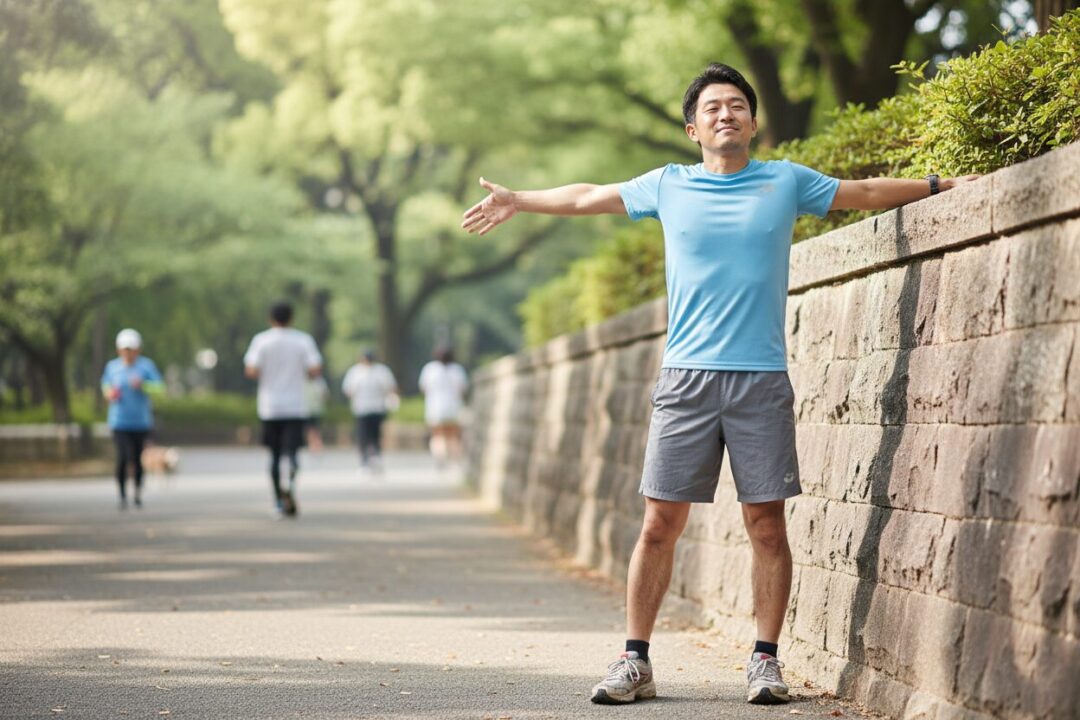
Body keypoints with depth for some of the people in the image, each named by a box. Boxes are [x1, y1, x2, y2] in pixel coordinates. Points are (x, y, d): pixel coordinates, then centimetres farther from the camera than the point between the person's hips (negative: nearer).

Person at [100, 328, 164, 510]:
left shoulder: (146, 365, -2)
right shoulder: (112, 366, 3)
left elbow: (159, 388, -6)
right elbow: (106, 385, 18)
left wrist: (142, 385, -23)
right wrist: (110, 393, -4)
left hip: (141, 421, 0)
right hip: (120, 421, 0)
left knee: (138, 459, 4)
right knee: (123, 458, -14)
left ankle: (138, 491, 30)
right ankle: (123, 495, 1)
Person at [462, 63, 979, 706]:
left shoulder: (787, 183, 9)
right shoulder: (669, 186, 10)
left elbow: (869, 192, 22)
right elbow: (589, 196, 22)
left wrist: (947, 186, 22)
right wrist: (518, 201, 29)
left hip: (763, 380, 0)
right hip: (687, 376, 0)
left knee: (767, 522, -1)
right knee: (661, 523, -2)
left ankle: (766, 661, 9)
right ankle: (636, 661, 5)